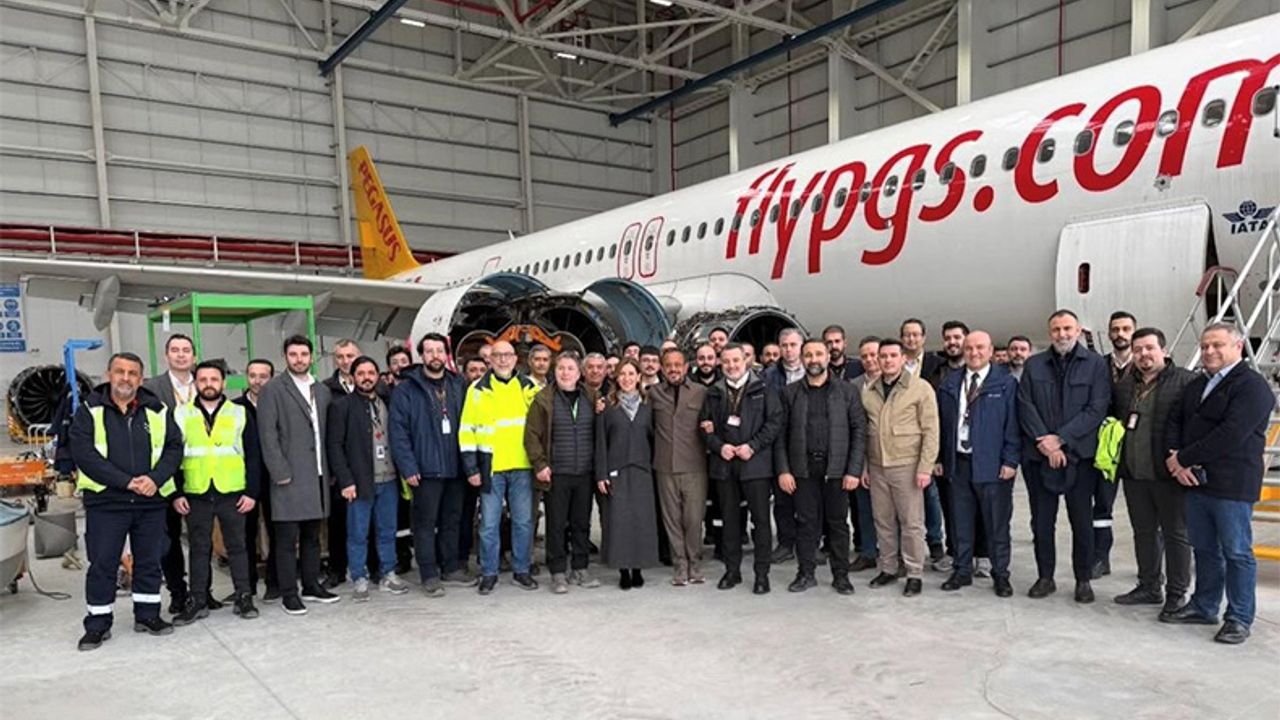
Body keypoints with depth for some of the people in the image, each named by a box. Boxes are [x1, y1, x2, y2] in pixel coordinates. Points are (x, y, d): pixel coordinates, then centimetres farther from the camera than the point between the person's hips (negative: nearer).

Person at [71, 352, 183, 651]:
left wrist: (155, 479, -15)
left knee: (149, 560, 11)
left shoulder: (157, 410, 5)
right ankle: (98, 623, 18)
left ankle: (147, 614, 25)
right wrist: (126, 482, -17)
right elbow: (83, 453, -10)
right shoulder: (90, 410, -1)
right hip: (105, 502, -2)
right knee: (102, 564, 5)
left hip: (151, 501, 2)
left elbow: (174, 448, 2)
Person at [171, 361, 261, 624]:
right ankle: (198, 601, 18)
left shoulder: (239, 414, 3)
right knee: (199, 548, 9)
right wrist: (176, 493, -2)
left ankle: (244, 597, 14)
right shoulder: (181, 415, 6)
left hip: (232, 494, -1)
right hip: (195, 495, 1)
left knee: (237, 546, 6)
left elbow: (253, 456, 2)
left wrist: (251, 491, -4)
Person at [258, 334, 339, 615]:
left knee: (313, 535, 13)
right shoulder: (272, 390, -4)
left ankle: (311, 585, 24)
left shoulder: (322, 390, 14)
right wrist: (280, 472, -13)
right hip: (290, 476, -5)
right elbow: (268, 434, -9)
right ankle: (288, 593, 9)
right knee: (287, 538, 1)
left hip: (318, 475, 6)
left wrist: (329, 469, 9)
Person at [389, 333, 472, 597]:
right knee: (426, 523, 3)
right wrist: (408, 467, -14)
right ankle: (429, 575, 13)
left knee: (453, 520, 14)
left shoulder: (458, 386, 9)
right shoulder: (406, 390, -3)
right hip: (426, 469, -4)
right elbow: (397, 431, -8)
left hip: (456, 467, 4)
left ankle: (451, 568, 26)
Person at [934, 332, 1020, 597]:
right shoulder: (949, 384, 9)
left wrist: (1010, 461, -11)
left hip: (992, 464, -3)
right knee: (961, 522, 11)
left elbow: (1013, 425, -5)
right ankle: (962, 571, 23)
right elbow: (941, 424, 11)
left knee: (997, 524, 5)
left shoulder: (1006, 383, -2)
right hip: (958, 463, 4)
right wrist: (939, 458, 7)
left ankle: (1000, 575, 19)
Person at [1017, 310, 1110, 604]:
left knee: (1082, 521, 5)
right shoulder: (1034, 365, 8)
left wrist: (1060, 438, -13)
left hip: (1079, 454, -2)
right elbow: (1026, 406, 2)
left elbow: (1097, 409, -7)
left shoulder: (1095, 364, 1)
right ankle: (1045, 577, 19)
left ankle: (1083, 579, 19)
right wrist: (1044, 442, -9)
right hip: (1039, 455, 2)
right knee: (1041, 520, 7)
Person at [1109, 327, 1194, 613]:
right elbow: (1112, 419, 22)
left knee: (1176, 534, 5)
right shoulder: (1123, 385, 12)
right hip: (1133, 474, 6)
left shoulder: (1185, 381, -7)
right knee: (1144, 532, 15)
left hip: (1169, 473, -6)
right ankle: (1149, 587, 27)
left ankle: (1176, 593, 16)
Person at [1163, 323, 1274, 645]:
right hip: (1196, 482, 8)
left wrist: (1184, 458, -15)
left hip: (1232, 485, -8)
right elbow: (1175, 422, 13)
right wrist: (1174, 458, -6)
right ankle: (1204, 607, 28)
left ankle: (1239, 618, 12)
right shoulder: (1196, 386, 17)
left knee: (1237, 552, 1)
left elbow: (1230, 435, -21)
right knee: (1204, 549, 16)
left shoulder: (1252, 386, -11)